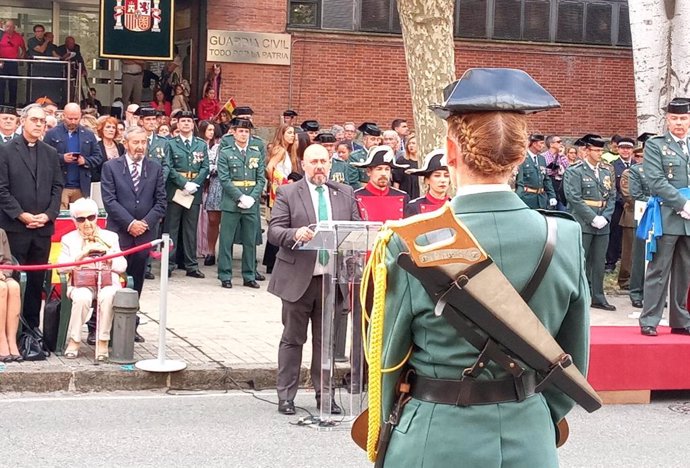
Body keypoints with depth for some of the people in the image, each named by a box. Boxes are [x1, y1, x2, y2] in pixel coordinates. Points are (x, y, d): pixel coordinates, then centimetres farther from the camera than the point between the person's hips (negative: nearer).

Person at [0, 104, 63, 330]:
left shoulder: (51, 153, 13)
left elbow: (57, 188, 10)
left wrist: (48, 214, -5)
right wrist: (21, 215, -13)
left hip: (43, 227, 4)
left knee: (37, 279, 7)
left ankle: (32, 325, 13)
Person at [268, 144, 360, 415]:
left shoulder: (345, 194, 11)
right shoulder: (288, 193, 0)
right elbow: (274, 231, -7)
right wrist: (295, 234, -26)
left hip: (333, 278, 3)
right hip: (298, 278, -3)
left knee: (326, 340, 10)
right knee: (292, 339, 5)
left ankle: (324, 395, 18)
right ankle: (286, 396, 13)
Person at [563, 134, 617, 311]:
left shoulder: (606, 172, 14)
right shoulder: (574, 171, -5)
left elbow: (612, 197, 12)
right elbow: (574, 198, -13)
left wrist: (605, 217, -4)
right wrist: (593, 218, -15)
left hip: (602, 225, 6)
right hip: (582, 224, -6)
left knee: (599, 263, 9)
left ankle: (598, 298, 15)